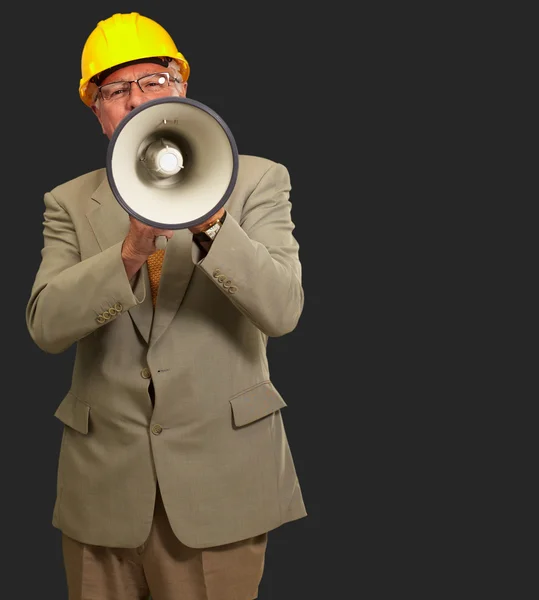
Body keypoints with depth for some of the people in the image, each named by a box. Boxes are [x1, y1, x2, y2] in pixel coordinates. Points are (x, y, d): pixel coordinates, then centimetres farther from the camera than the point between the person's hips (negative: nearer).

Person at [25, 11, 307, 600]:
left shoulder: (254, 180, 1)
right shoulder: (70, 203, 7)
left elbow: (281, 310, -11)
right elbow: (45, 325, -8)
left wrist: (210, 223, -25)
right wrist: (130, 252, -23)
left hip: (220, 483, -2)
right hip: (103, 484, 2)